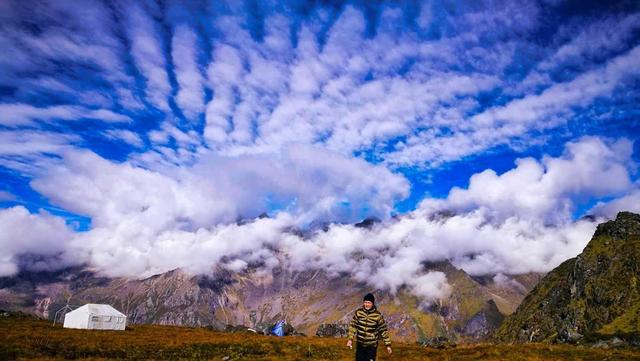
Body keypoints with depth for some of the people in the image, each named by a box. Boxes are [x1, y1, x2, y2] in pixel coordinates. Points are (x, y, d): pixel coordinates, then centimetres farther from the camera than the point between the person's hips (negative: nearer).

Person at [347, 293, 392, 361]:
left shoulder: (377, 315, -13)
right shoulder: (358, 312, -7)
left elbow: (383, 330, -5)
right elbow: (353, 325, -2)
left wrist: (388, 345, -3)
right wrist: (350, 339, -10)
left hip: (372, 345, -3)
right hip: (360, 344, 3)